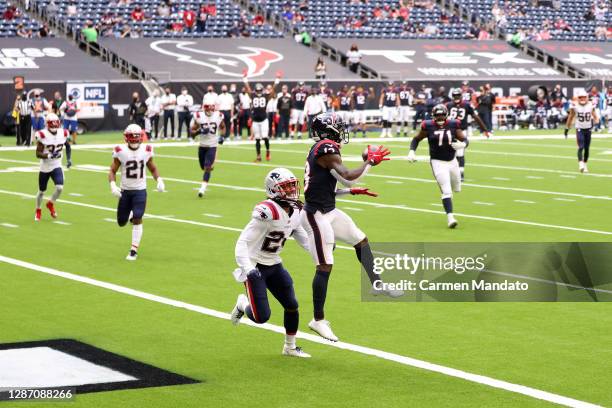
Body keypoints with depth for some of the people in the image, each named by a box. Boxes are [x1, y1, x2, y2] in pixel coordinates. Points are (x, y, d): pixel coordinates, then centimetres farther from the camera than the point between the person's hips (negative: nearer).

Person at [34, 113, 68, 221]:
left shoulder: (63, 134, -4)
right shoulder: (43, 135, -17)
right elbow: (38, 153, -16)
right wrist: (48, 155, -31)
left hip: (57, 166, 2)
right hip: (45, 167, -2)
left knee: (60, 187, -17)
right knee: (41, 191, 10)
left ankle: (51, 204, 13)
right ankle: (38, 210, 36)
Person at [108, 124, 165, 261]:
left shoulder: (146, 150, -5)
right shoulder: (121, 151, -10)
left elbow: (153, 168, 9)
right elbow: (112, 171, -4)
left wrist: (159, 180, -9)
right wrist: (113, 185, -21)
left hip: (140, 191, -1)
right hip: (125, 191, 1)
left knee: (137, 219, -13)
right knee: (121, 222, 9)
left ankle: (134, 250, -5)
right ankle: (130, 215, 46)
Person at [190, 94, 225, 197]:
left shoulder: (218, 115, -5)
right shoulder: (198, 116, -8)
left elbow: (222, 127, 14)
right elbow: (192, 131, -3)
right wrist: (200, 131, -22)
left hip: (212, 145, -2)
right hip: (202, 145, 2)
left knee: (207, 167, -13)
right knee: (203, 167, 15)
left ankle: (203, 188, -12)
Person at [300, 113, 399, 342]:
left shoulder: (318, 149, 12)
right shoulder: (327, 149, -17)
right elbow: (347, 177, -25)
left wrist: (352, 191, 13)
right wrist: (370, 162, -12)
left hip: (329, 211, 10)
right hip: (317, 215, -10)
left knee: (360, 240, 19)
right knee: (325, 267, -6)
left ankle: (376, 284, 30)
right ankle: (318, 321, 1)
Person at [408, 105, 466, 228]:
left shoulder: (453, 125, -3)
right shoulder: (428, 126, -8)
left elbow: (464, 139, 1)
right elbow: (417, 139, 5)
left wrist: (462, 144, -22)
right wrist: (412, 152, -8)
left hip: (452, 161, 4)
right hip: (438, 162, -4)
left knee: (456, 189, 18)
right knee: (446, 191, -14)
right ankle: (450, 217, -14)